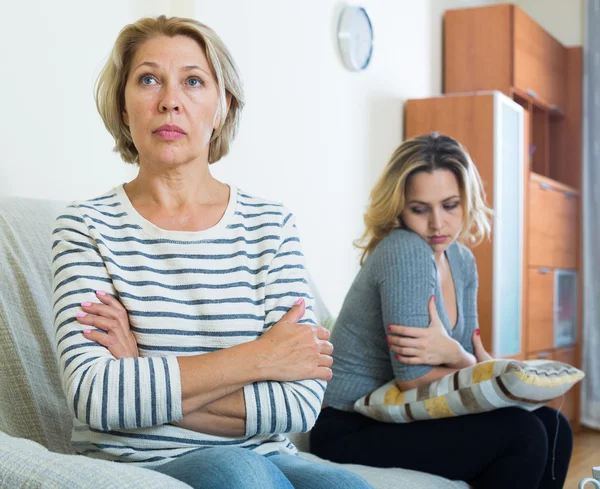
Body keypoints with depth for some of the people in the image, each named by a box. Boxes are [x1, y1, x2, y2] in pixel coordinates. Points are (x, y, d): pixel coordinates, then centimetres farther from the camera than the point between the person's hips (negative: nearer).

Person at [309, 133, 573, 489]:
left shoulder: (462, 260, 6)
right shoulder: (405, 250, -21)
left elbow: (472, 354, 3)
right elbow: (414, 376, -24)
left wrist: (451, 354, -19)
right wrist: (466, 361, -7)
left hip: (399, 417, 8)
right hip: (352, 431, -8)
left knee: (553, 427, 3)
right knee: (520, 434, -19)